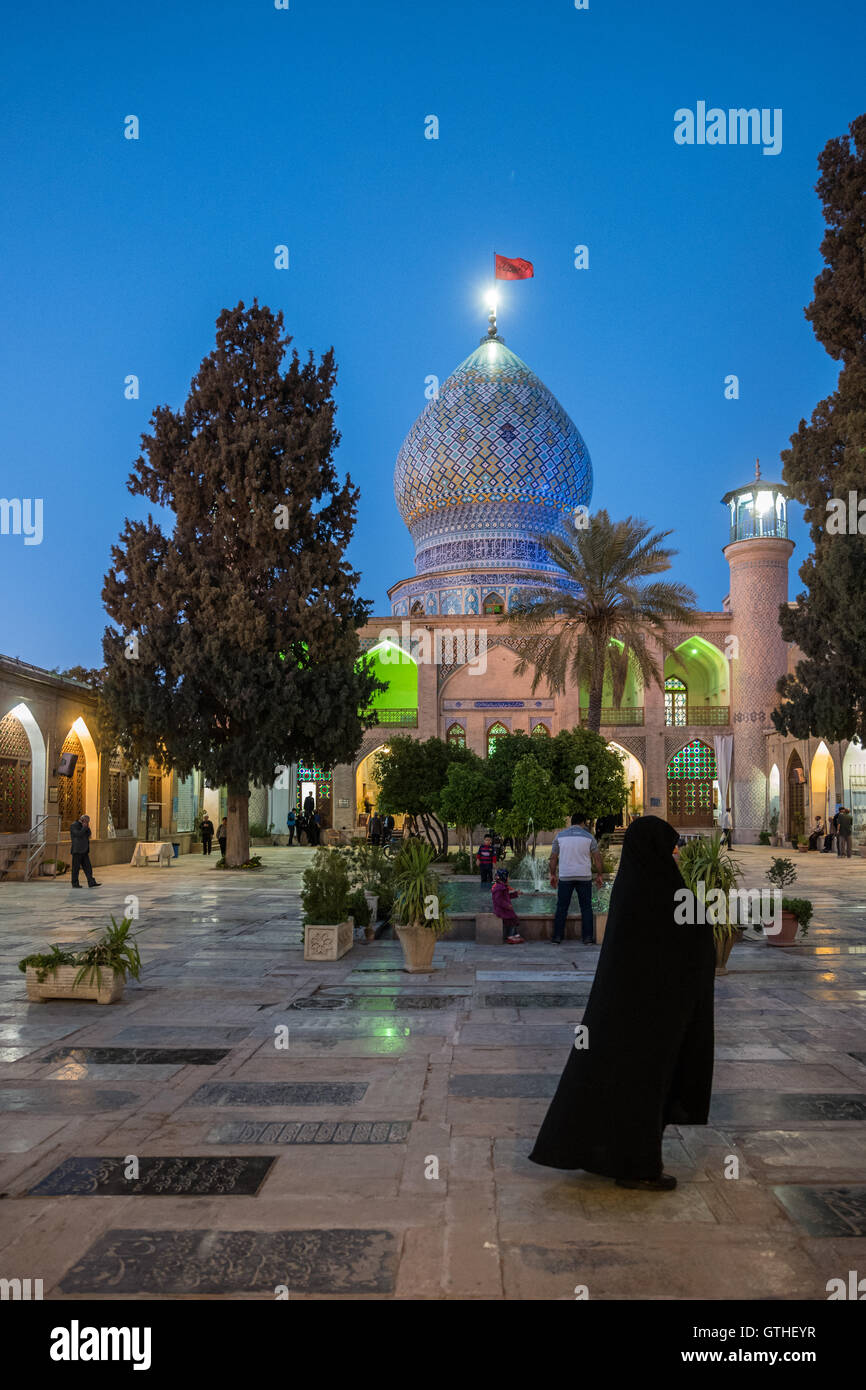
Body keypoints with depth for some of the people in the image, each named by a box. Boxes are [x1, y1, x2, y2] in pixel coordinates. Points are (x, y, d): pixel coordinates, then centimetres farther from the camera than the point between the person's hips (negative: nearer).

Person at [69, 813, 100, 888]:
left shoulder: (82, 826, 17)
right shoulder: (74, 825, -8)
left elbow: (88, 835, 11)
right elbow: (79, 834, -20)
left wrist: (87, 827, 0)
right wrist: (84, 828, -13)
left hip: (84, 851, 8)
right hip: (77, 850, -8)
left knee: (88, 867, 1)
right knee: (76, 867, -2)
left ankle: (91, 882, -3)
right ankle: (75, 884, 6)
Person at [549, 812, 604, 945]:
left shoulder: (560, 836, 4)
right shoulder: (589, 837, 1)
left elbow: (553, 857, 6)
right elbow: (597, 859, 1)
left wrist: (553, 875, 13)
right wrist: (599, 875, 10)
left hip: (565, 877, 1)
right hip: (584, 877, -1)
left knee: (562, 907, 6)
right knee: (586, 907, 7)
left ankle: (557, 936, 6)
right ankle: (587, 937, 5)